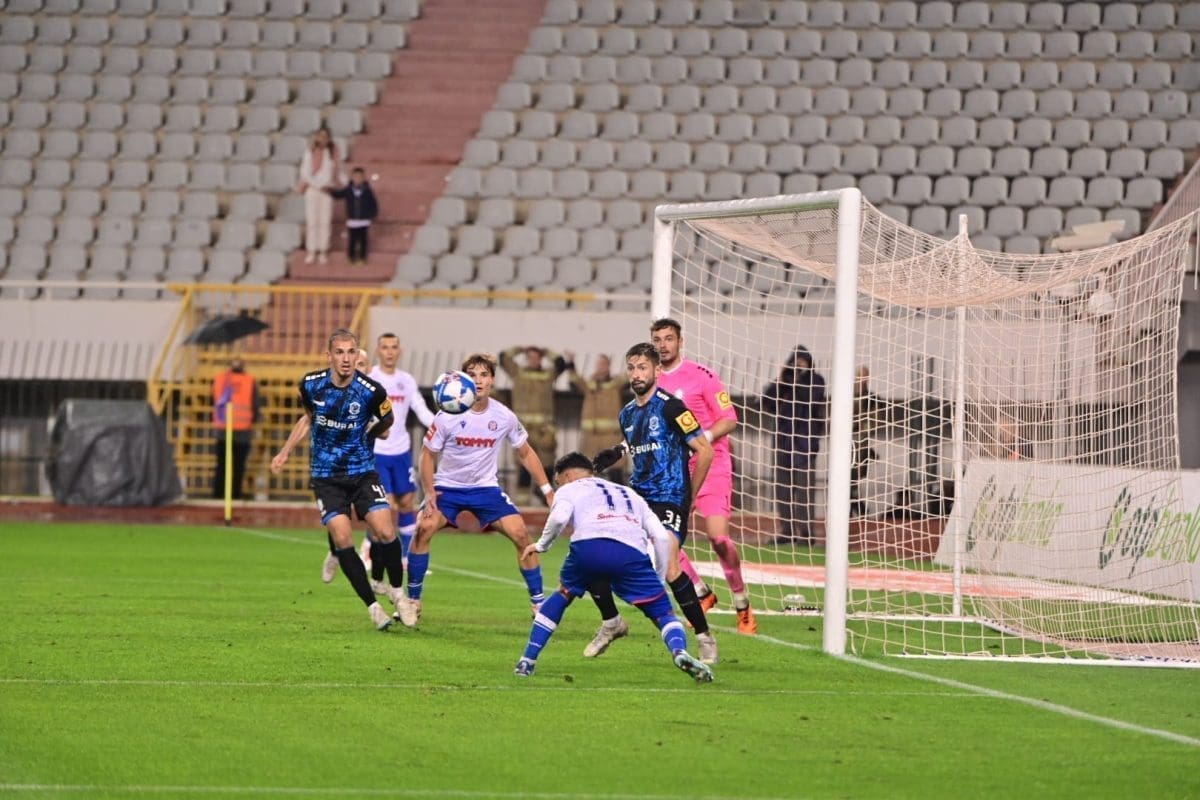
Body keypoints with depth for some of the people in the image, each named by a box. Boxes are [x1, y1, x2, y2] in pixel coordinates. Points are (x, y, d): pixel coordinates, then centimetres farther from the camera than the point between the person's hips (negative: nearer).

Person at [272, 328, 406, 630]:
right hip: (326, 477, 1)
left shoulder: (371, 391, -14)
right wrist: (285, 452, 15)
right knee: (342, 538, -12)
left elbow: (386, 422, 8)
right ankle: (372, 606, -1)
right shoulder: (310, 384, -6)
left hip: (362, 472, -1)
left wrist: (363, 436, -2)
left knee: (385, 532, -14)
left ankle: (397, 592, 12)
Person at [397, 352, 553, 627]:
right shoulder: (448, 416, -14)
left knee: (520, 533, -15)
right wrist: (429, 493, -14)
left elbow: (525, 453, 6)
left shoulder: (504, 417, -8)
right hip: (448, 487, -1)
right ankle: (412, 601, -11)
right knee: (424, 527, -25)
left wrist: (548, 490, 5)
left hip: (486, 488, 1)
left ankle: (538, 602, 0)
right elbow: (428, 454, -4)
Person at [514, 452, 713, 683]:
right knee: (664, 614, 9)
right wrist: (659, 580, 31)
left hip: (588, 545, -1)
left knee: (563, 594, 29)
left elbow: (559, 517, 2)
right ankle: (680, 651, -25)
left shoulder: (568, 489, 28)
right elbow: (662, 537, 25)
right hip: (632, 552, 1)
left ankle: (527, 662, 27)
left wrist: (541, 545, 19)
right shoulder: (629, 494, 38)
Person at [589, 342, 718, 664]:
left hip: (670, 500, -7)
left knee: (669, 570, -23)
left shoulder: (670, 407, -11)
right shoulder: (627, 414, 12)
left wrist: (689, 497, -6)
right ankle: (611, 622, 20)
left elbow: (704, 450, -10)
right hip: (637, 498, 7)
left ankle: (704, 636, -8)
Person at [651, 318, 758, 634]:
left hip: (710, 466, -5)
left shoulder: (701, 376, -7)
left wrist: (703, 438, -23)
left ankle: (742, 604, 0)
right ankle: (702, 594, 15)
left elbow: (729, 419, -7)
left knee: (718, 536, -17)